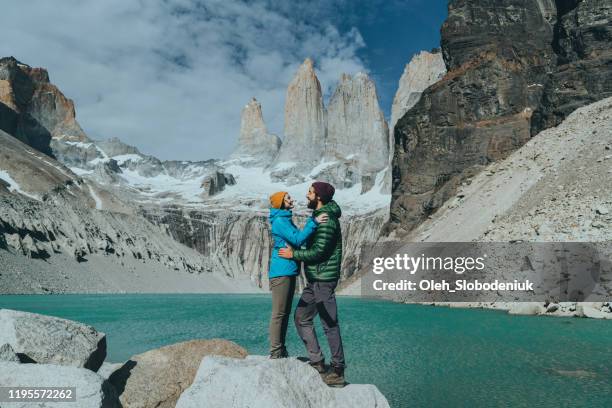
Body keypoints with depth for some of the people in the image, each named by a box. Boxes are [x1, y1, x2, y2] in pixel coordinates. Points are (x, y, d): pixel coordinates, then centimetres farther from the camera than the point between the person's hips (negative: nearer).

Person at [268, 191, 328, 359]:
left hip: (289, 271, 10)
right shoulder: (279, 221, -13)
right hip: (281, 271, -10)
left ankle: (281, 352, 21)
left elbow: (298, 237, 18)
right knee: (279, 313, -5)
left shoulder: (286, 220, 17)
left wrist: (313, 221, 13)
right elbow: (298, 239, -21)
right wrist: (314, 222, -22)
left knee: (285, 312, 13)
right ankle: (275, 353, 2)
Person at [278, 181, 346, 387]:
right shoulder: (320, 216, 15)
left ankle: (338, 371, 7)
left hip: (323, 279, -10)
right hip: (314, 279, 10)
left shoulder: (326, 220, -16)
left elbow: (319, 252, -22)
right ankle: (317, 363, 18)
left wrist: (293, 254, -12)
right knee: (301, 317, 13)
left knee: (330, 324, -3)